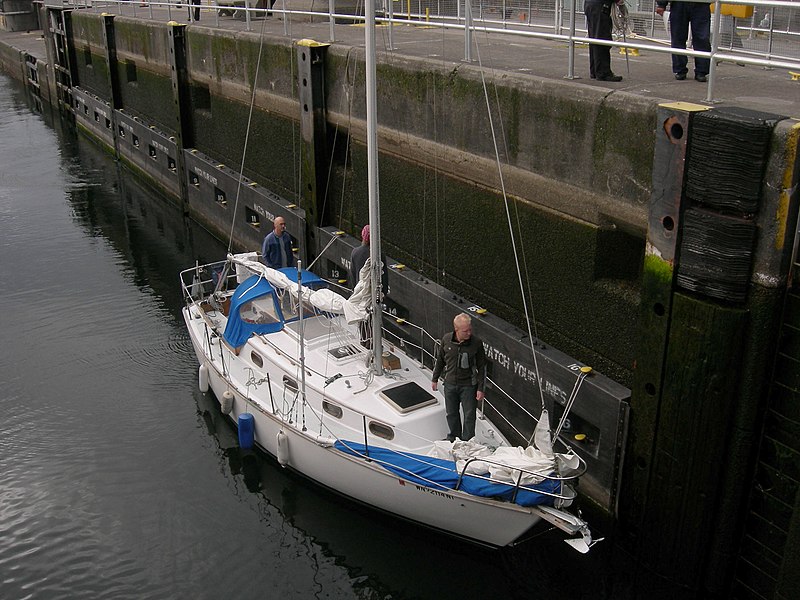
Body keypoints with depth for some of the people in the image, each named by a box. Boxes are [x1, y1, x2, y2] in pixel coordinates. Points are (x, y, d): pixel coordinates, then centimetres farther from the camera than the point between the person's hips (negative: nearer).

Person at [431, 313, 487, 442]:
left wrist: (480, 389, -9)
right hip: (450, 384, 3)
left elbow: (482, 367, -8)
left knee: (469, 415, 6)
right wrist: (435, 379, 12)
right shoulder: (446, 339, -10)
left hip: (469, 385, -3)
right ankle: (454, 436, 41)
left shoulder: (476, 342, -17)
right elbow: (440, 360, 6)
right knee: (451, 413, 18)